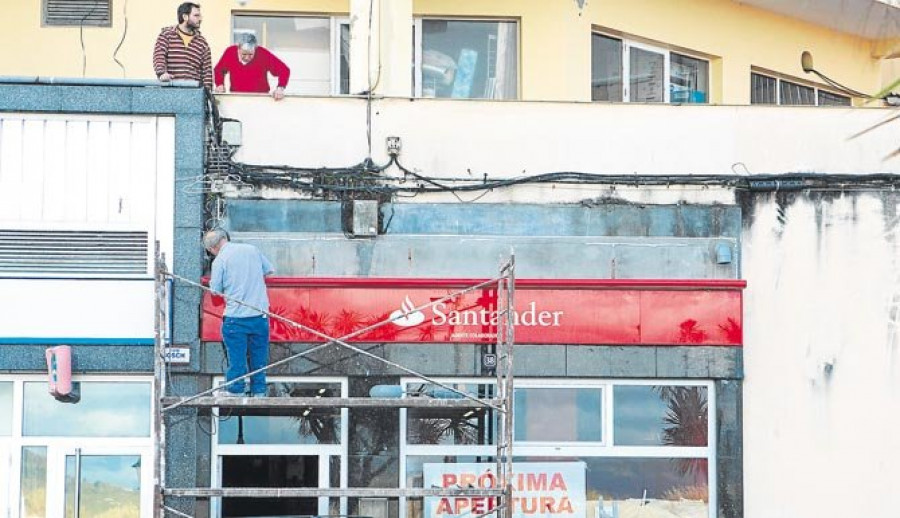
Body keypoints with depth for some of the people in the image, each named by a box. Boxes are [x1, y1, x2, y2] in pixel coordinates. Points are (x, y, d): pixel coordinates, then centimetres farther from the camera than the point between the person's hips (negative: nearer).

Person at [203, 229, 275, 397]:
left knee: (236, 357, 5)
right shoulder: (252, 249, 5)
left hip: (236, 316, -4)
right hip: (260, 314, 4)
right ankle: (259, 391, 16)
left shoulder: (219, 260, -8)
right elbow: (269, 270, 16)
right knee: (259, 356, 11)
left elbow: (215, 290, -4)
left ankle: (235, 391, 9)